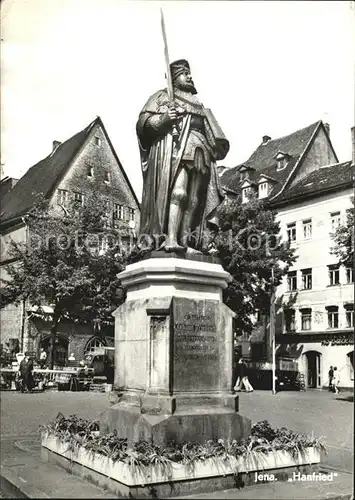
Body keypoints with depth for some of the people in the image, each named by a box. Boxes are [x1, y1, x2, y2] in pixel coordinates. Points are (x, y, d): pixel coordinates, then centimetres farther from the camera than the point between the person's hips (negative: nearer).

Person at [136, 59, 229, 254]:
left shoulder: (198, 104, 34)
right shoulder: (162, 96, 16)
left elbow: (210, 133, 30)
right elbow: (143, 122, 3)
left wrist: (218, 145, 11)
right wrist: (162, 119, -15)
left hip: (199, 153, 7)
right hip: (175, 148, -6)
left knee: (194, 200, -6)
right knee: (178, 192, -25)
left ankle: (186, 242, -10)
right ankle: (170, 239, -32)